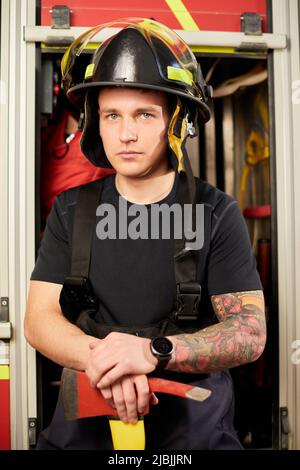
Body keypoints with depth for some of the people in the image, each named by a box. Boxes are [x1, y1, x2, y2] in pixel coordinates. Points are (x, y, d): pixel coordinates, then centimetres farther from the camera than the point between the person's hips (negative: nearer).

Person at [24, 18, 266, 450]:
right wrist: (100, 357, -24)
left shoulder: (217, 214, -6)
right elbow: (40, 318, -4)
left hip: (193, 424, 0)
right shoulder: (71, 212, 2)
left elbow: (250, 333, -11)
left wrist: (153, 352, -27)